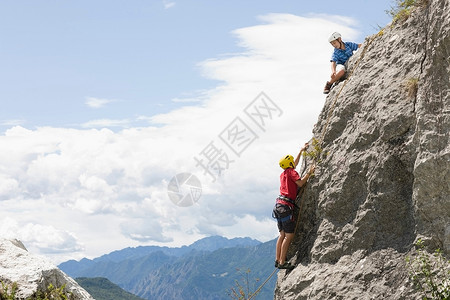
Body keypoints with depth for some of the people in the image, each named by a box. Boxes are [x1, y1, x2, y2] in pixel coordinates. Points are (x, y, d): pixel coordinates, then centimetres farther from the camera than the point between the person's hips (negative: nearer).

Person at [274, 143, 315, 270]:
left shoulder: (283, 174, 22)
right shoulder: (291, 172, -3)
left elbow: (294, 164, 37)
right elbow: (300, 183, -16)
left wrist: (301, 151, 42)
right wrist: (309, 172, -10)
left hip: (279, 205, 9)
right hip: (286, 206, -9)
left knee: (283, 234, 10)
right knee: (289, 235, -8)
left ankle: (278, 260, 9)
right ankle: (282, 262, -11)